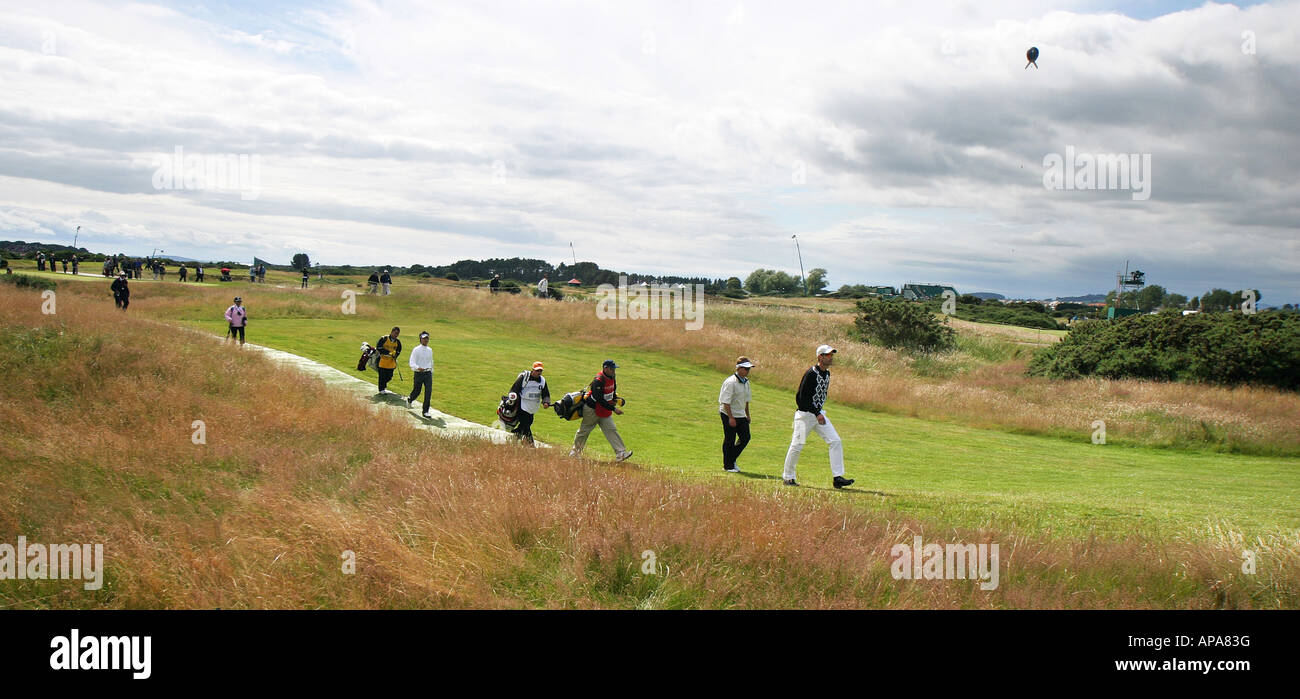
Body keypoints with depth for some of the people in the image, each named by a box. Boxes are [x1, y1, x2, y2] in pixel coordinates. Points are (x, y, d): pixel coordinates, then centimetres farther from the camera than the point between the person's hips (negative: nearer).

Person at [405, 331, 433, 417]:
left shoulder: (430, 350, 10)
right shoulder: (416, 350, -7)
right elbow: (412, 363, -15)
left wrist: (432, 372, 25)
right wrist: (418, 368, -34)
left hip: (428, 373, 4)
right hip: (419, 373, -4)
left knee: (428, 392, -10)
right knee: (417, 391, 8)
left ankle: (425, 411, -6)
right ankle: (409, 399, 44)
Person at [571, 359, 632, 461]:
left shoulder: (611, 377, -1)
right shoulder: (598, 381, -29)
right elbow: (600, 400, -34)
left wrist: (615, 398, 11)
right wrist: (613, 409, -37)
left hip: (605, 411, 7)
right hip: (592, 410, -7)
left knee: (611, 430, -3)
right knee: (584, 430, 10)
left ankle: (620, 453, -10)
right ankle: (575, 451, 28)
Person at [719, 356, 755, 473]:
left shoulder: (746, 382, 9)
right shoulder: (731, 382, -18)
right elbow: (725, 401, -19)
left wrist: (747, 415, 20)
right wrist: (731, 418, -21)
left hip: (741, 415, 8)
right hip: (729, 415, -8)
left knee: (745, 437, 5)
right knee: (729, 440, -1)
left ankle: (732, 460, 21)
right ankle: (728, 466, 10)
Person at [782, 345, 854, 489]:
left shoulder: (827, 373, 9)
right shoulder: (811, 373, -16)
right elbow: (802, 397, -20)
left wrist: (819, 412, 15)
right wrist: (817, 414, -22)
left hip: (819, 413, 8)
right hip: (805, 414, -8)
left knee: (835, 441, -4)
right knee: (797, 445, -3)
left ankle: (838, 477, -5)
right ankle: (788, 477, 14)